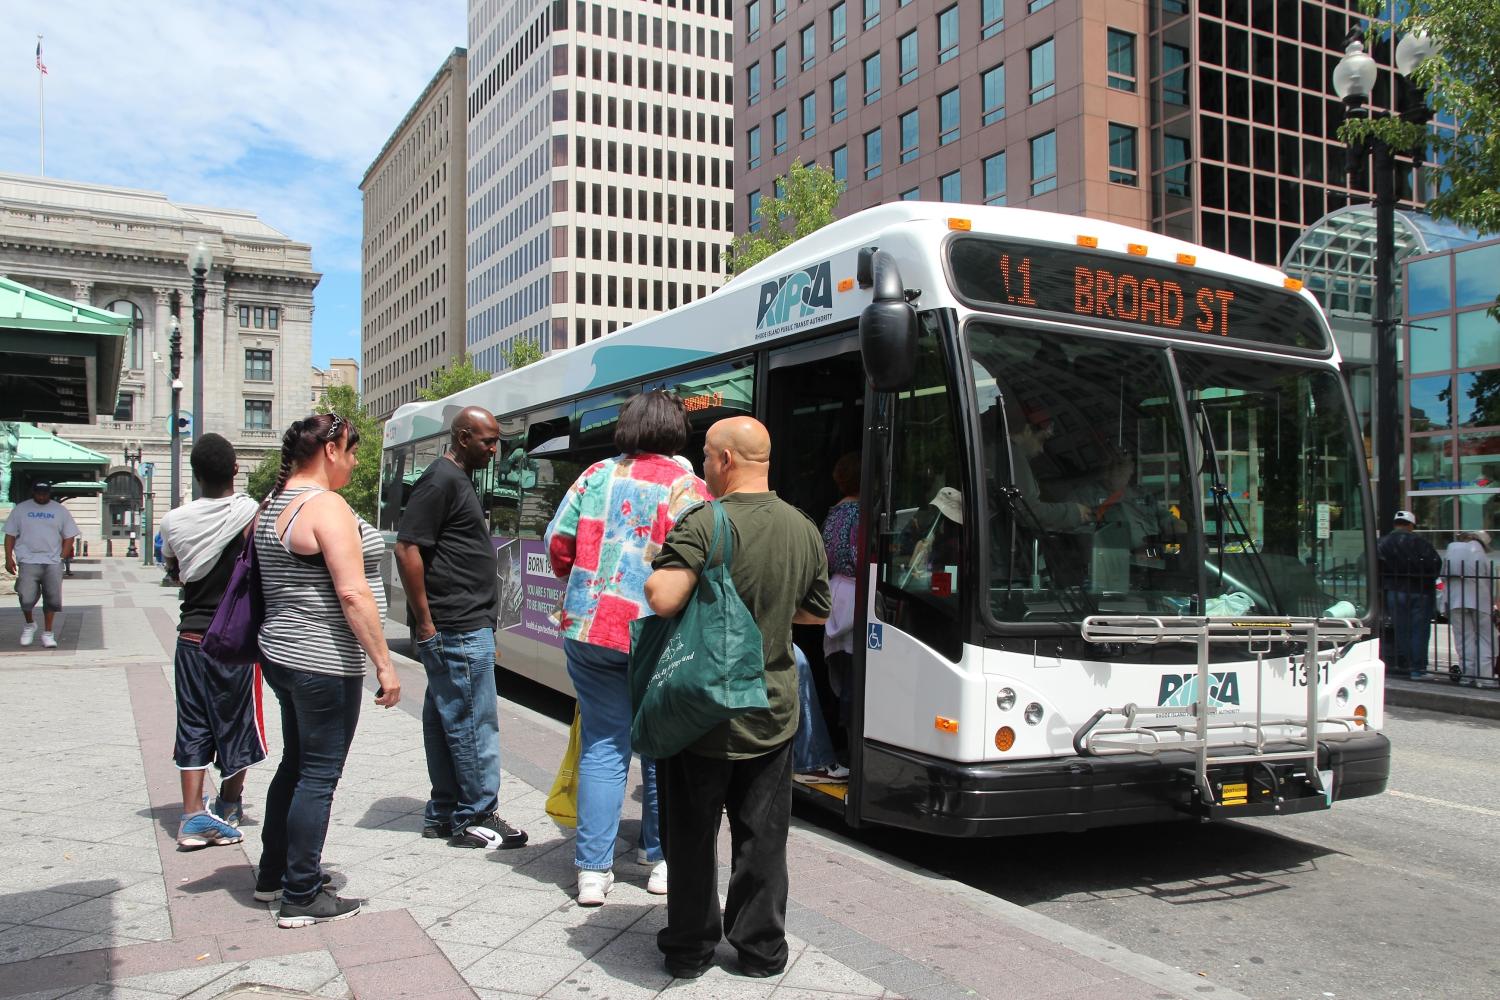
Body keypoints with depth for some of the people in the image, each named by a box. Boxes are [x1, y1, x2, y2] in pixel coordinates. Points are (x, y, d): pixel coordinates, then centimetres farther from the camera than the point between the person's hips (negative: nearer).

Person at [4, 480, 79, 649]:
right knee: (26, 597, -12)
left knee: (52, 598, 0)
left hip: (53, 562, 1)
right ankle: (29, 624, 16)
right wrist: (9, 558, 0)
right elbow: (10, 535, 8)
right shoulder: (21, 509, 7)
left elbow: (69, 537, 9)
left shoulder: (60, 510, 8)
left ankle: (47, 633, 12)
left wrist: (61, 558, -1)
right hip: (28, 561, -1)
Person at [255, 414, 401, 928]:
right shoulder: (327, 506, -18)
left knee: (295, 766, 21)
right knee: (319, 776, 1)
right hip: (324, 662, -10)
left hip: (282, 653, 10)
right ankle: (302, 898, 10)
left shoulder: (273, 505, 11)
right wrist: (385, 665, -19)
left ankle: (273, 875, 34)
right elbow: (353, 594, -23)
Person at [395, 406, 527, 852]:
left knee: (444, 721, 14)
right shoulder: (441, 481, -13)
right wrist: (426, 624, -18)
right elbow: (407, 550, -19)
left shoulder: (458, 480, 17)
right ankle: (476, 818, 5)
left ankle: (443, 814, 22)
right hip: (459, 631, -10)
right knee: (474, 725, -3)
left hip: (459, 629, 10)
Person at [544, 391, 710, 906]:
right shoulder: (687, 488, -6)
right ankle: (660, 858, 24)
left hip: (587, 628, 3)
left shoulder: (596, 476, 5)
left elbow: (558, 543, 6)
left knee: (603, 745, 9)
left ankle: (593, 870, 8)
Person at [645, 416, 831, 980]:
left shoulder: (704, 523, -20)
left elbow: (664, 599, -30)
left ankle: (690, 949, 25)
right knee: (762, 838, 15)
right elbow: (816, 613, 12)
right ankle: (761, 949, 26)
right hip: (772, 714, 5)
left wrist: (651, 576, -9)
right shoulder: (804, 530, 1)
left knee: (692, 836, 12)